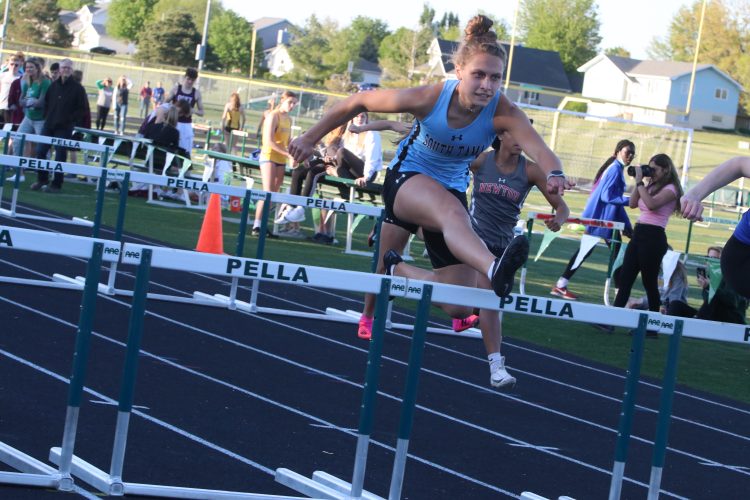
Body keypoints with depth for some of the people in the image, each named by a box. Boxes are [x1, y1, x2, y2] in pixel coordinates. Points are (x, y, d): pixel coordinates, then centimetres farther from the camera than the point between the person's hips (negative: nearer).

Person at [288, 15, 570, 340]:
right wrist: (310, 139, -7)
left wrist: (554, 174, -65)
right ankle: (494, 271, -71)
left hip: (452, 188, 4)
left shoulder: (503, 113, -24)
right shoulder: (429, 98, -24)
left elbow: (538, 149, -42)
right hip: (406, 178, -4)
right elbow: (358, 102, -13)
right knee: (451, 210, -41)